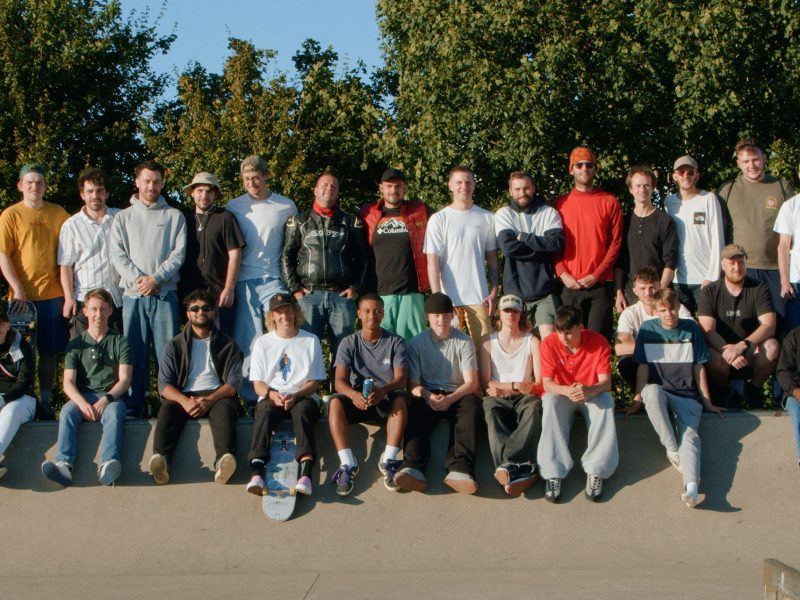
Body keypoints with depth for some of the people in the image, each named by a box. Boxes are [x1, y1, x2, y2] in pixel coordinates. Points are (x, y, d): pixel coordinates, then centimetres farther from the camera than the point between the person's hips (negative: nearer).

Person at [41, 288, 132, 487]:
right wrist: (82, 403, -17)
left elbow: (125, 379, 1)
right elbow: (68, 382, 5)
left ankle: (108, 464, -60)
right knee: (66, 413, -32)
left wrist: (106, 399, -18)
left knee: (113, 414, -37)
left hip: (112, 397, -2)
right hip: (82, 397, 2)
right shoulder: (76, 344, 15)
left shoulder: (120, 342, 11)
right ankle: (64, 464, -52)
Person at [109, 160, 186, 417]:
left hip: (165, 293, -1)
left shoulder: (174, 216, 11)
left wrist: (156, 278, -11)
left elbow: (178, 254, 2)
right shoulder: (123, 217, 13)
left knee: (167, 350, -4)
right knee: (134, 352, 0)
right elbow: (117, 254, 4)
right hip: (132, 294, 1)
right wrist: (138, 278, -11)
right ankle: (134, 405, 5)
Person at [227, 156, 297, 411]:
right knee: (246, 341, 1)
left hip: (274, 281, -1)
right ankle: (250, 398, 6)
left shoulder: (286, 206, 5)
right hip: (244, 282, 1)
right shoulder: (234, 206, 7)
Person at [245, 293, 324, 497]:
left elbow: (315, 382, 7)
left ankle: (305, 471, -55)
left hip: (303, 397, -1)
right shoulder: (262, 342, 15)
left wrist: (295, 396, -14)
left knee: (302, 411, -37)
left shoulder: (311, 341, 13)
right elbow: (258, 384, 9)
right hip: (271, 397, 1)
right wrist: (272, 395, -14)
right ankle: (257, 471, -54)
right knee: (264, 413, -35)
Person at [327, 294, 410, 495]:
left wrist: (382, 391, -34)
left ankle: (388, 460, -34)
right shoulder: (349, 343, 3)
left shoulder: (396, 342, 1)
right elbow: (340, 381, -9)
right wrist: (353, 394, -33)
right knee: (335, 402, -31)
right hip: (357, 401, 1)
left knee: (400, 399, -35)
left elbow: (401, 379, -11)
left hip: (386, 401, -1)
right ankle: (347, 463, -37)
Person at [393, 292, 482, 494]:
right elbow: (412, 384, 2)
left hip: (457, 395, 0)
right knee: (416, 409, -34)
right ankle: (413, 468, -55)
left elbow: (471, 383, -4)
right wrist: (428, 396, -21)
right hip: (428, 395, 1)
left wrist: (450, 399, -23)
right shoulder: (417, 343, 7)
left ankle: (459, 469, -54)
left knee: (471, 405, -35)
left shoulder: (463, 342, 4)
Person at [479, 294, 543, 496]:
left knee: (533, 409, -38)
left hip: (524, 396, 0)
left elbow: (539, 383, 5)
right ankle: (522, 469, -56)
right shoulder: (489, 343, 15)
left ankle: (509, 465, -56)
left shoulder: (532, 341, 14)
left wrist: (505, 388, -3)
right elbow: (485, 383, 6)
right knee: (492, 413, -37)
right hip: (497, 397, 0)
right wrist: (516, 385, -6)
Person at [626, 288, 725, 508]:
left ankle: (691, 486, -50)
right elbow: (643, 367, 4)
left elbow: (699, 367, 8)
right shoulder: (648, 329, 4)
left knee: (690, 434, -28)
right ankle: (672, 449, -29)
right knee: (652, 390, -38)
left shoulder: (691, 329, 5)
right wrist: (637, 400, -1)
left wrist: (707, 402, 9)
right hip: (659, 393, 0)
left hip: (687, 395, 0)